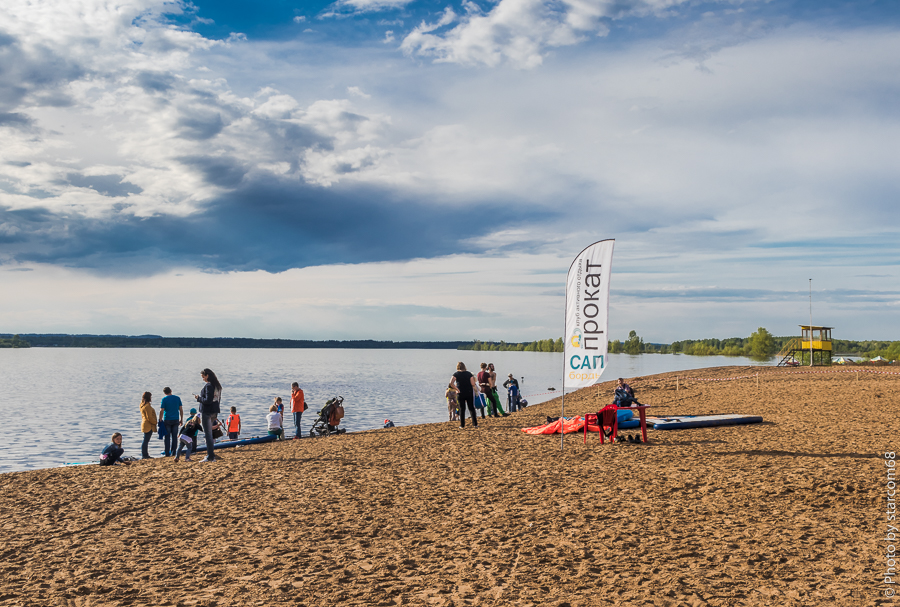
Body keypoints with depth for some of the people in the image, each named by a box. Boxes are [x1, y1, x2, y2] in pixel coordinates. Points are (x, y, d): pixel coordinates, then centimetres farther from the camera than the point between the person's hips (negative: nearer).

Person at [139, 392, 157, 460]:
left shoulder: (142, 405, 13)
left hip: (145, 425, 10)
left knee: (146, 440, 14)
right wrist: (156, 422, -7)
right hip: (148, 425, -10)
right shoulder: (147, 406, -18)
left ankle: (145, 455, 20)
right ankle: (144, 455, -5)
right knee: (146, 441, -7)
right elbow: (149, 417, -20)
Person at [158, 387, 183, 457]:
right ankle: (173, 452, 7)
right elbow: (181, 410, 6)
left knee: (167, 437, 3)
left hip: (167, 420, -3)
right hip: (176, 420, 3)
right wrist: (181, 419, 13)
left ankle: (167, 453, 2)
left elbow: (161, 411, -8)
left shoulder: (164, 399, -5)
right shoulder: (177, 398, 4)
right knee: (174, 436, 7)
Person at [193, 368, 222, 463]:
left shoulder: (208, 386, -17)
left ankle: (210, 456, -3)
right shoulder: (217, 385, 10)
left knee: (208, 434, -4)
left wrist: (198, 398, -7)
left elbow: (208, 400, -23)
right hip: (214, 412, 9)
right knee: (211, 434, 15)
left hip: (206, 412, -9)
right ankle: (212, 455, 18)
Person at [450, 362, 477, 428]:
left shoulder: (456, 374, -4)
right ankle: (475, 424, 5)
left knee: (462, 409, 7)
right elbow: (473, 384, -8)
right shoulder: (469, 374, 0)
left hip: (461, 393, -1)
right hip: (469, 393, 1)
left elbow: (451, 383, -19)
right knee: (471, 408, 8)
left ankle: (462, 425, 7)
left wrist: (457, 389, -10)